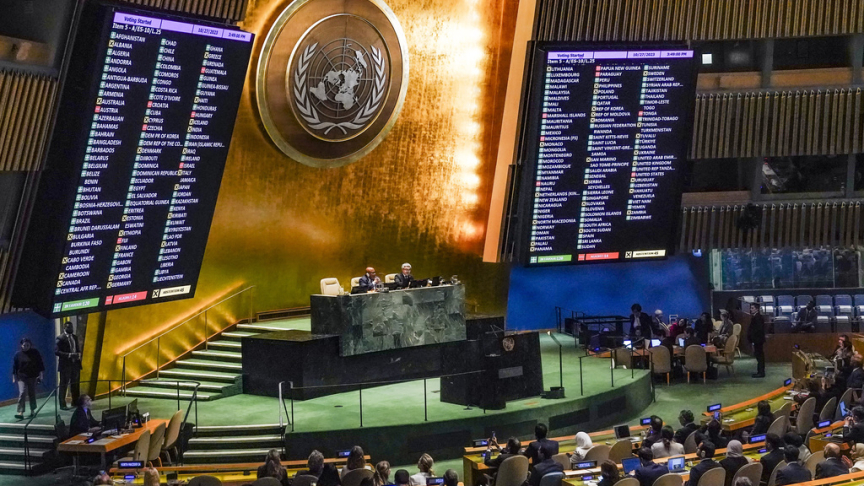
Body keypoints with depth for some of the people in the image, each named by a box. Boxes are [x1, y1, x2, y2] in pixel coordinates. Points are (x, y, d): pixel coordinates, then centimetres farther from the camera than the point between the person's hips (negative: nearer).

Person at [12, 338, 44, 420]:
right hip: (21, 377, -1)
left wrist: (41, 374, -5)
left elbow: (40, 364, 1)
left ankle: (32, 411, 22)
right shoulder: (18, 354, -1)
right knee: (22, 393, -14)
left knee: (32, 394, 8)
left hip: (33, 376, 1)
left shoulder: (35, 352, -2)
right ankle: (20, 412, -20)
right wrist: (14, 377, 3)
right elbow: (14, 367, 4)